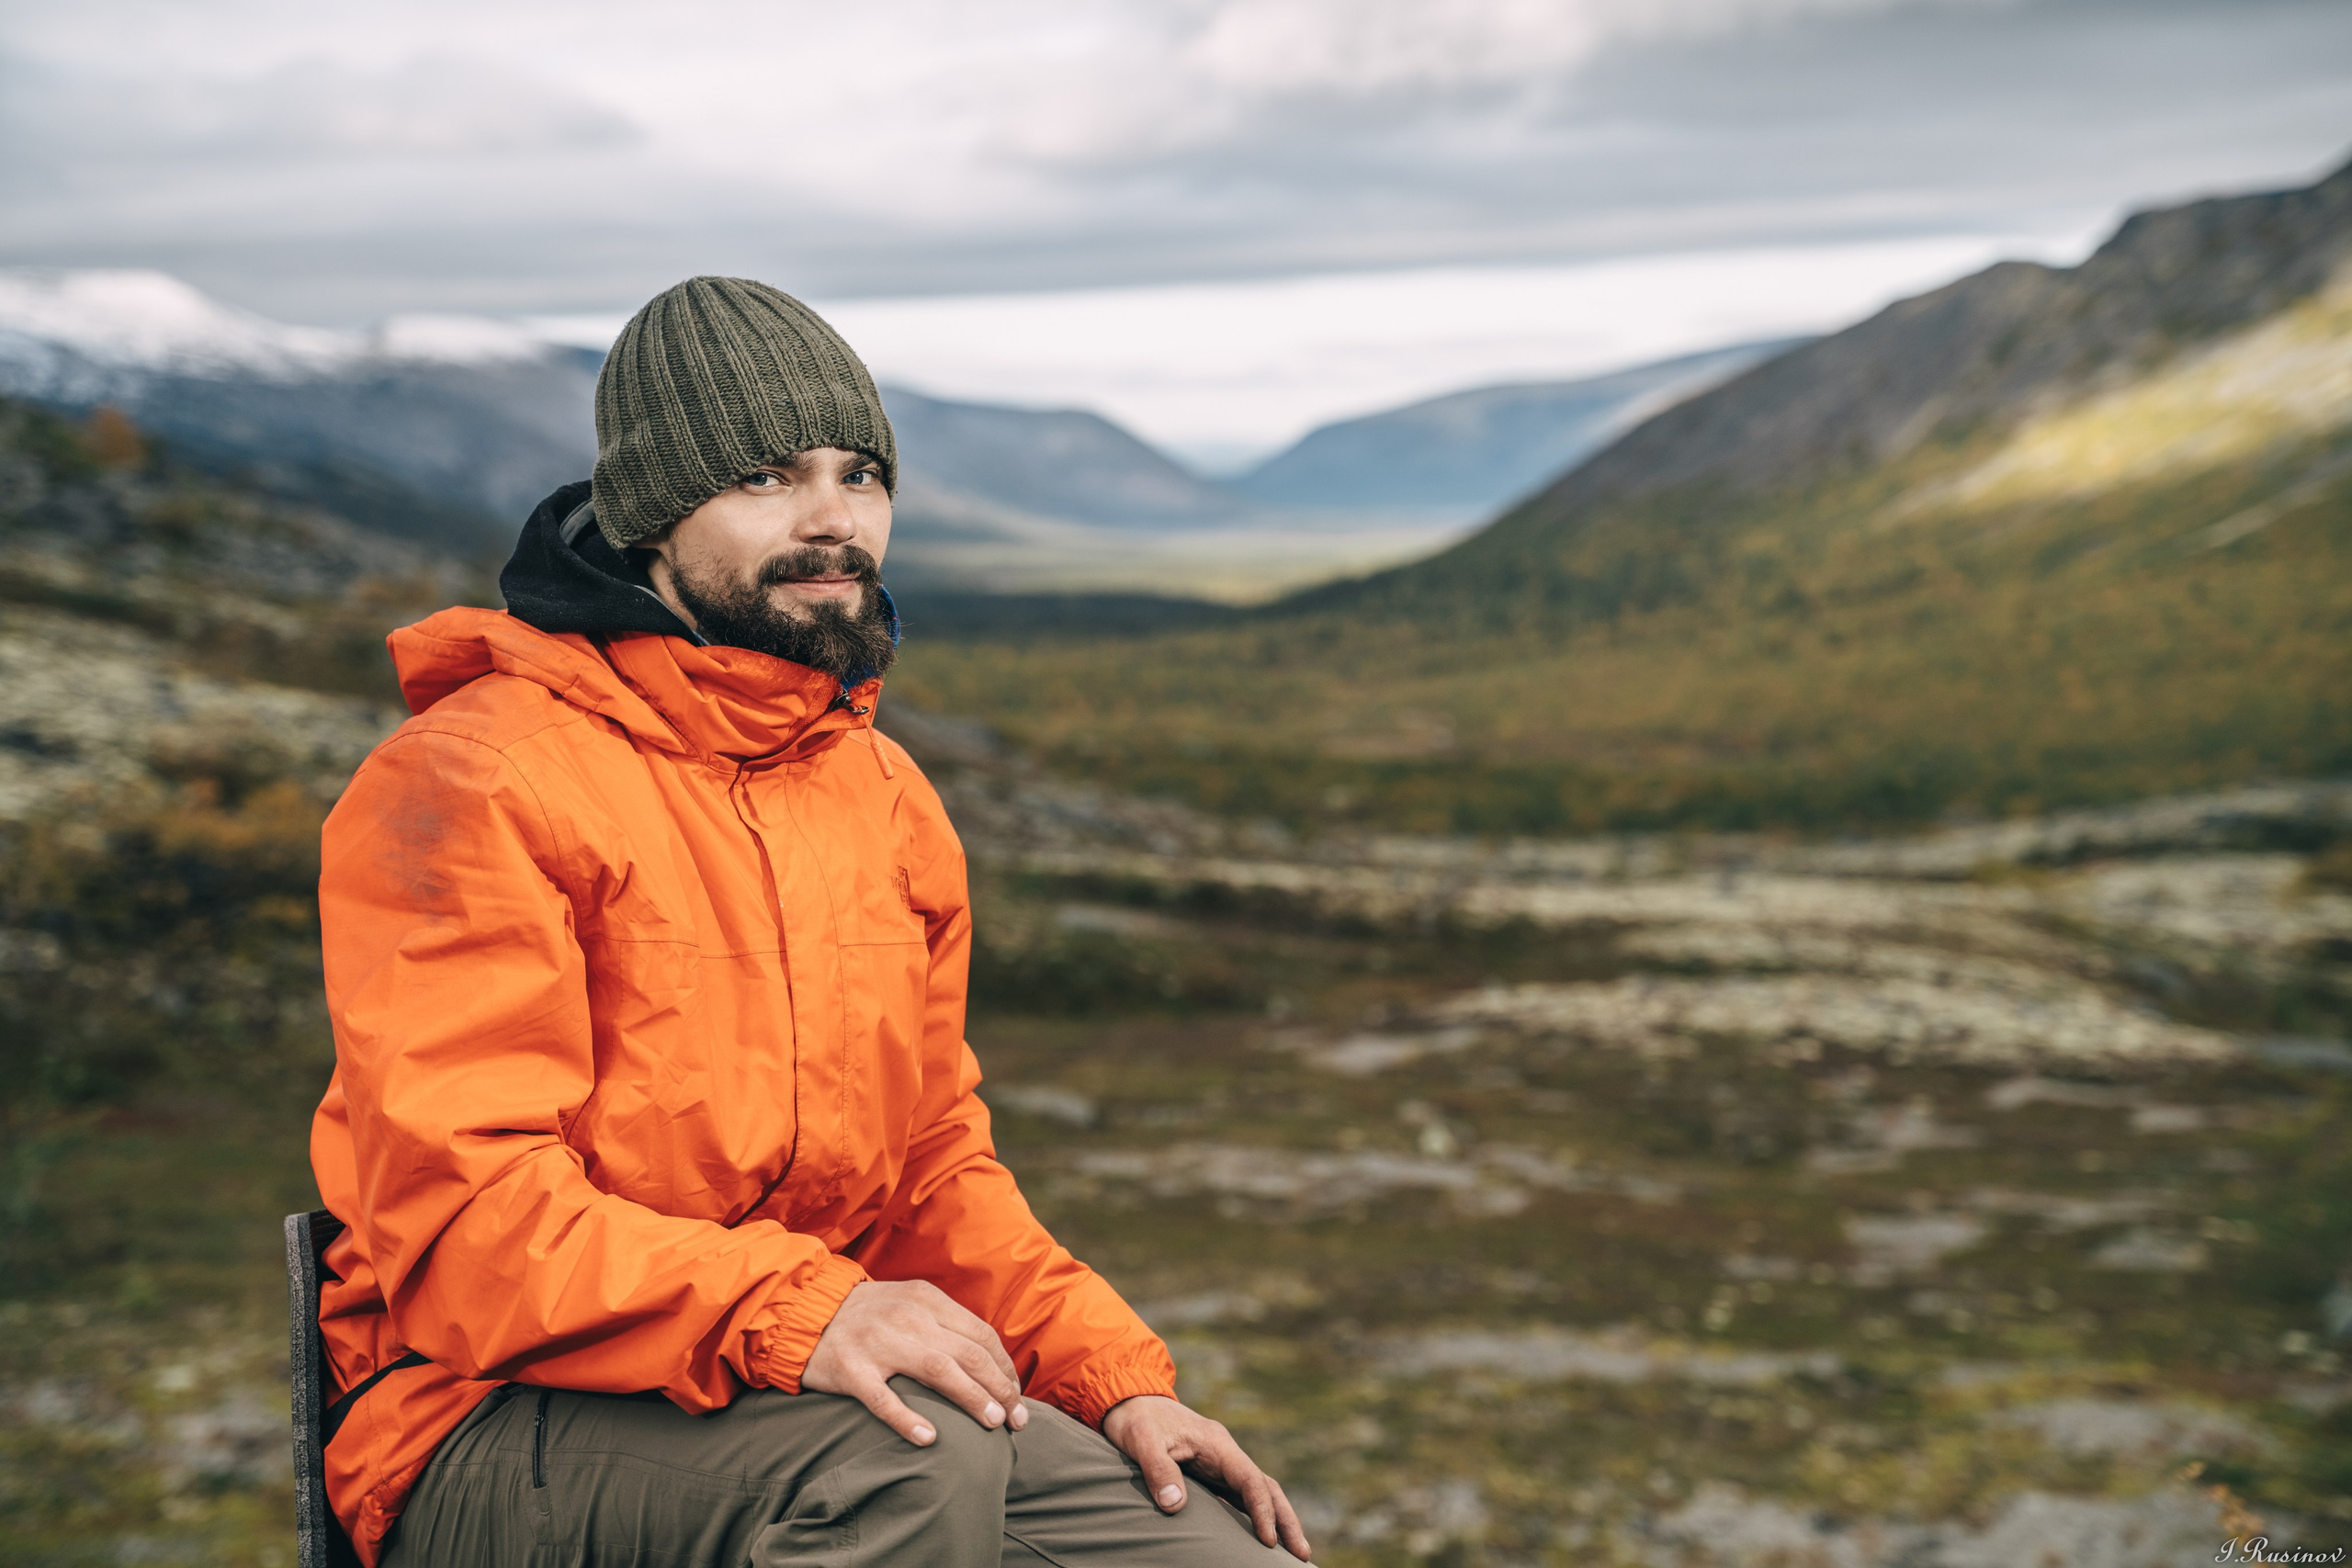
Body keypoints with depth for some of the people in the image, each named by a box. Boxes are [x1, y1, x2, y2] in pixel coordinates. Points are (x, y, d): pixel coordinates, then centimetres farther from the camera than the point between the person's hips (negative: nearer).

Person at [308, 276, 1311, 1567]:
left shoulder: (887, 796, 14)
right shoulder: (471, 781, -10)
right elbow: (460, 1208, -19)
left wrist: (1116, 1379, 0)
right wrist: (793, 1313, -33)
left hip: (804, 1392, 7)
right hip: (499, 1423, -6)